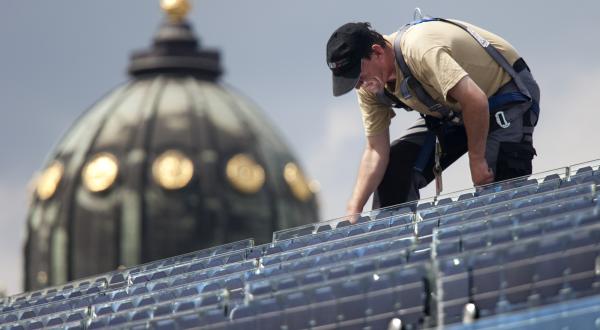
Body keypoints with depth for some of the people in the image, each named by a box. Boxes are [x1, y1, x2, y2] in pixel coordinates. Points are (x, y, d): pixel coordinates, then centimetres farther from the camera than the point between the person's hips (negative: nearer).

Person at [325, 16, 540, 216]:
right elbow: (376, 151, -6)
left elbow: (475, 100, -41)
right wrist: (353, 211, -15)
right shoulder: (371, 86, -9)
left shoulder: (420, 49, -36)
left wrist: (476, 161, -32)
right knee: (393, 168, -3)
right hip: (452, 111, 8)